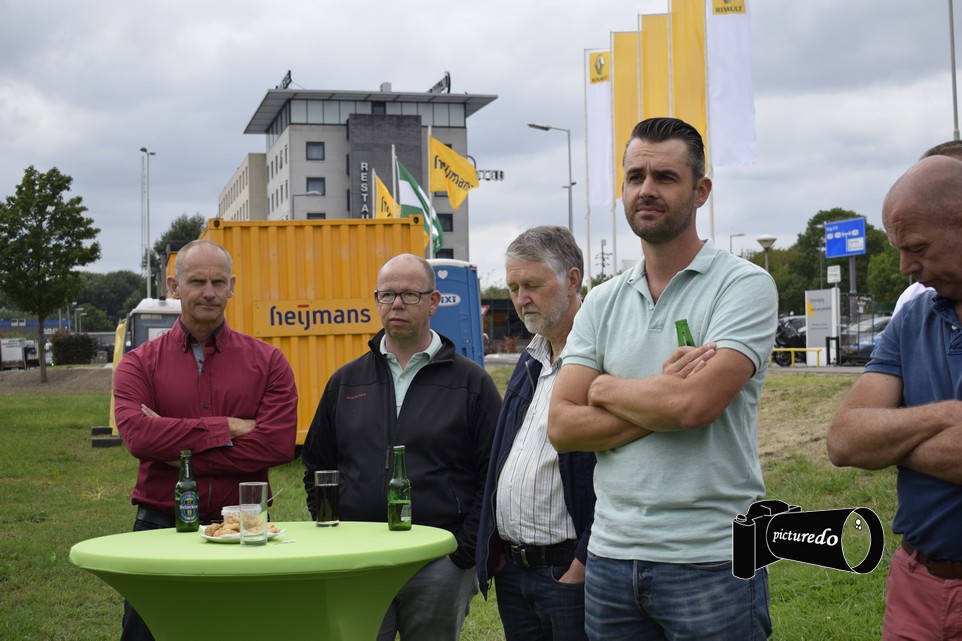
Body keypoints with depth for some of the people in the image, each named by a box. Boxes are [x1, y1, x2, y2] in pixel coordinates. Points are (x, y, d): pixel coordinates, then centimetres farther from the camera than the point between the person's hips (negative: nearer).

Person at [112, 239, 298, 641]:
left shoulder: (267, 362, 3)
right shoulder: (140, 364, 4)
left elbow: (278, 445, -12)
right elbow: (137, 435, -15)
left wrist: (179, 451, -13)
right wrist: (227, 428, -15)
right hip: (161, 528, 0)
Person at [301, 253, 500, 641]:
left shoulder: (471, 382, 2)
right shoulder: (346, 382, 11)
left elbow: (493, 475, -2)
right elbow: (317, 468, 16)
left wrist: (465, 553, -8)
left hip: (440, 566, -2)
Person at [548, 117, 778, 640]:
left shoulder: (743, 285, -6)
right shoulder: (602, 303, 9)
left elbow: (695, 403, -20)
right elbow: (562, 427, 0)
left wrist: (606, 388, -3)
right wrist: (662, 403, -13)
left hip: (711, 560, -4)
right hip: (611, 556, 5)